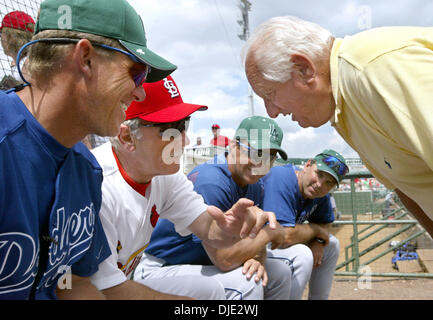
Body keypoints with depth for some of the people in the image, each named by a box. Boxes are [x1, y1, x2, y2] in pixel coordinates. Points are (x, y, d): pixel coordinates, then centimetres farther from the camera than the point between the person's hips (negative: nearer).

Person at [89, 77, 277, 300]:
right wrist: (188, 299, -13)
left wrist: (231, 229, -28)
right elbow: (108, 291, -25)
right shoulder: (95, 188, -30)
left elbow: (209, 229, -4)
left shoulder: (166, 173, -5)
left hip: (124, 280, 7)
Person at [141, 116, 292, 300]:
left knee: (280, 273, 5)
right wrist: (270, 232, -16)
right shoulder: (210, 182, -27)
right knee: (246, 284, -29)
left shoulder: (255, 187, 3)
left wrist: (256, 260, -17)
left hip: (204, 263, 9)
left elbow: (255, 239, 8)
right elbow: (224, 259, -29)